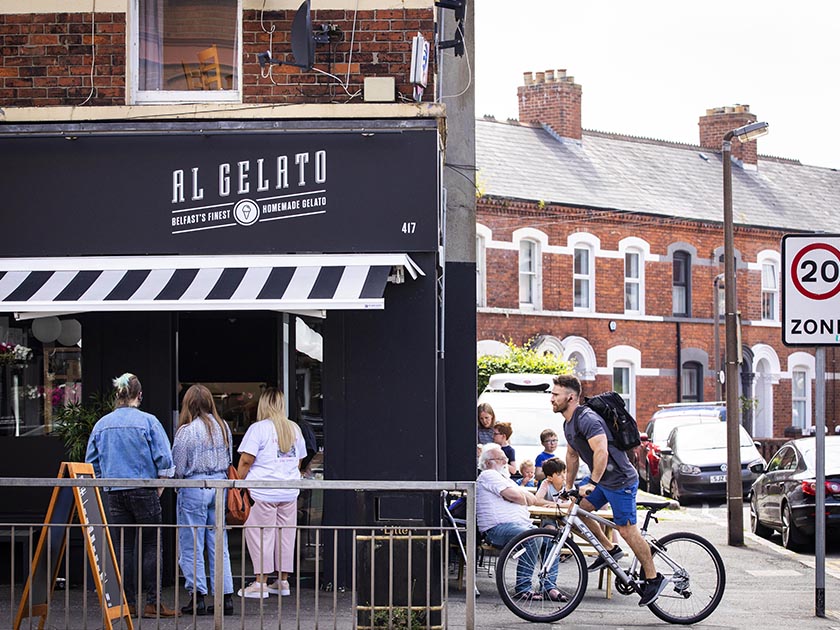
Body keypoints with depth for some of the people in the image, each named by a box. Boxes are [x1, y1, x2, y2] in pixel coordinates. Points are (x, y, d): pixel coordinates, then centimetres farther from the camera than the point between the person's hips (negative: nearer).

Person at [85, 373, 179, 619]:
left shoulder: (102, 425, 5)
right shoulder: (147, 421, -6)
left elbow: (92, 463, 9)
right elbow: (164, 460, -8)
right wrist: (159, 487, 5)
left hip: (114, 494, 4)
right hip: (144, 491, -4)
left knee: (123, 547, 7)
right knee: (151, 546, 1)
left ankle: (128, 604, 8)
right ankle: (153, 603, -3)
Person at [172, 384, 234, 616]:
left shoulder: (187, 430, -11)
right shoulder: (223, 427, 6)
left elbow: (178, 467, -7)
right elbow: (229, 460, 14)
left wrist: (177, 480, 12)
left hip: (194, 487, -6)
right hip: (219, 484, 6)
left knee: (191, 545, 3)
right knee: (218, 545, 9)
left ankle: (197, 597, 2)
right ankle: (226, 597, 8)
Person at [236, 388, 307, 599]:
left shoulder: (258, 428, -8)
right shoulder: (295, 429, 10)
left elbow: (246, 460, -12)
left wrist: (240, 483, 0)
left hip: (263, 492, -6)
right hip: (290, 492, 6)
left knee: (261, 535, 1)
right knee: (285, 534, 11)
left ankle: (261, 583, 1)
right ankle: (283, 581, 16)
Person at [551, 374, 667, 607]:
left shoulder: (587, 419, -23)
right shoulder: (568, 424, 10)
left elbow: (601, 452, -33)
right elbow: (572, 455, 22)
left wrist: (591, 483, -34)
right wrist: (568, 488, 24)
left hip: (620, 480, -10)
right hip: (601, 479, 10)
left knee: (626, 529, -7)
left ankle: (653, 579, 4)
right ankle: (609, 549, 16)